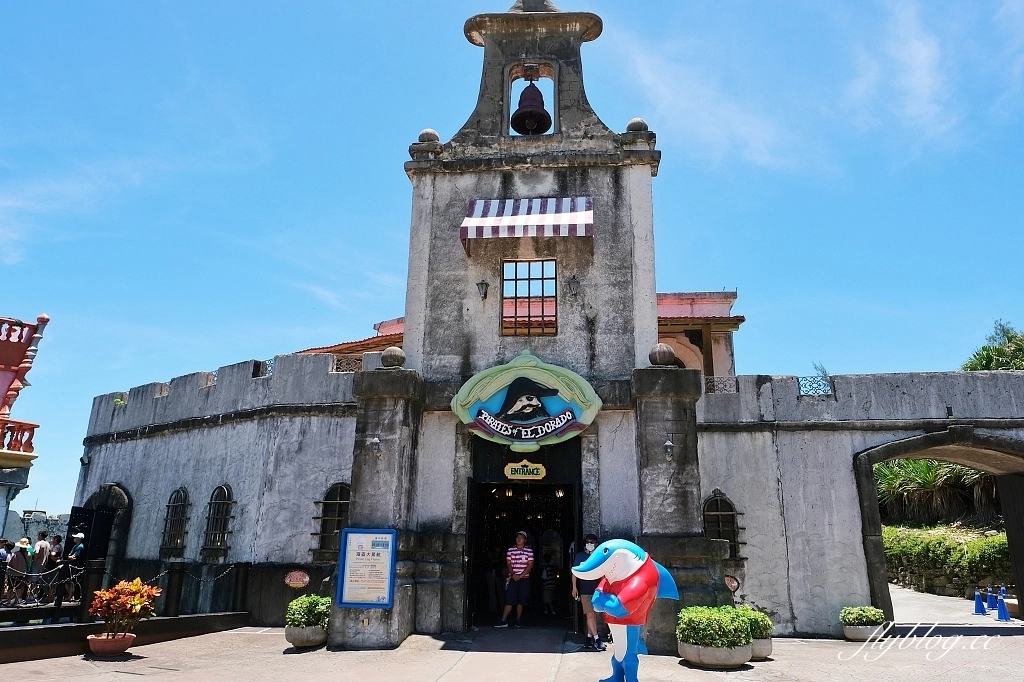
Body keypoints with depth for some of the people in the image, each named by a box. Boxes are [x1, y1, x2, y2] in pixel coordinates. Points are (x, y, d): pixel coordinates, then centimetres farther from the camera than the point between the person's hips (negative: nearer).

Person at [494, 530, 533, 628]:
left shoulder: (529, 551, 2)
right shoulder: (510, 550, 7)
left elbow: (530, 565, -3)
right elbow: (508, 564, 6)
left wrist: (520, 576, -11)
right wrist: (513, 574, -11)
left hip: (524, 579, 0)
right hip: (513, 579, 1)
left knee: (521, 601, 2)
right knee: (509, 600, -4)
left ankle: (518, 620, 13)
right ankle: (504, 621, -3)